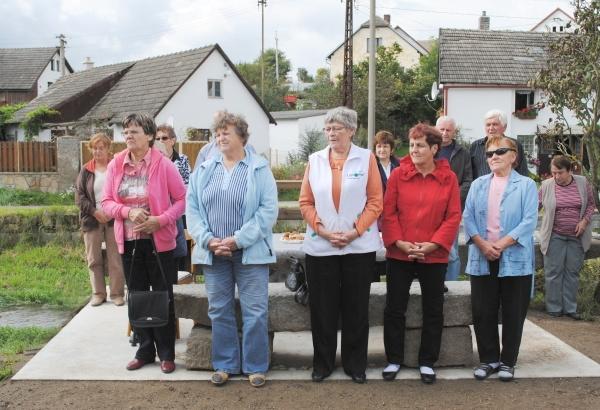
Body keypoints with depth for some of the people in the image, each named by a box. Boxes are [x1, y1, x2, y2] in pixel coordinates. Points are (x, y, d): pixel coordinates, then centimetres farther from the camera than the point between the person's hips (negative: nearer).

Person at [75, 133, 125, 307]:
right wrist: (95, 211, -9)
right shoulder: (86, 170, 7)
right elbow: (79, 195, 4)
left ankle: (117, 293, 9)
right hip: (92, 220, 2)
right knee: (94, 259, 6)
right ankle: (98, 293, 16)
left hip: (113, 219, -2)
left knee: (115, 258, 0)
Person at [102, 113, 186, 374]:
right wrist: (128, 211, -16)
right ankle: (145, 351, 26)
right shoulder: (116, 165, 3)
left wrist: (160, 220, -20)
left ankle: (166, 353, 17)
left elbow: (182, 199, -6)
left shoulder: (164, 165, -8)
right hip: (129, 242, 4)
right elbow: (107, 202, 3)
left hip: (159, 241, -4)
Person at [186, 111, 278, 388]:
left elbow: (268, 210, -10)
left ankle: (255, 366, 15)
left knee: (255, 311, 1)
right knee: (219, 311, 10)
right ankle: (225, 364, 24)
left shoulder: (259, 169, -2)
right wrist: (208, 240, -10)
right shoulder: (204, 170, 9)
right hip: (213, 252, 4)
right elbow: (192, 208, 5)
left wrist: (238, 240, -15)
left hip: (250, 252, -3)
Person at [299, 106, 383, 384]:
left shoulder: (366, 158, 0)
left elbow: (376, 201, -3)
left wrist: (355, 231, -12)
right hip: (320, 246, 2)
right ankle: (322, 362, 21)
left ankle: (355, 363, 20)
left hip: (359, 245, -1)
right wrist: (323, 230, -8)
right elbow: (305, 202, 4)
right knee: (322, 308, 7)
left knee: (356, 307, 7)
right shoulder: (315, 160, 6)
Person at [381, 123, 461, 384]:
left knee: (433, 311, 10)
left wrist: (433, 244, -13)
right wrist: (399, 242, -14)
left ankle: (427, 362, 26)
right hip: (399, 253, 0)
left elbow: (453, 216, -3)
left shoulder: (449, 178, -1)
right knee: (394, 309, 7)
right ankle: (394, 360, 22)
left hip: (434, 255, 0)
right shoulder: (398, 175, -1)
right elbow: (388, 212, -3)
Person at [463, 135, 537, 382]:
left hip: (515, 259, -3)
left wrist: (500, 244, -17)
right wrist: (482, 244, -13)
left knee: (513, 313, 5)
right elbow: (468, 218, 2)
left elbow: (529, 221, -9)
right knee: (482, 312, 6)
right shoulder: (478, 185, 11)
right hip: (481, 259, 3)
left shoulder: (526, 186, 1)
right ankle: (489, 359, 20)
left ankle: (508, 361, 19)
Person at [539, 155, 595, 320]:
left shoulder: (582, 183, -2)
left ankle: (570, 308, 18)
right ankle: (554, 308, 13)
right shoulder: (546, 185, -5)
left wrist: (585, 220, -7)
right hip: (554, 236, -1)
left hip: (577, 236, 2)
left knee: (572, 272, 8)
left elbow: (591, 204, 8)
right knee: (554, 272, 2)